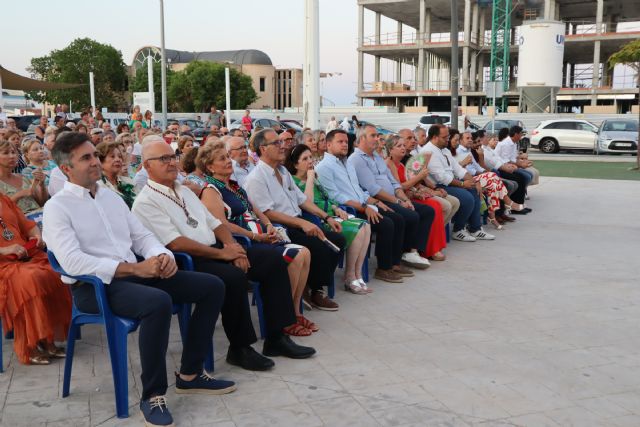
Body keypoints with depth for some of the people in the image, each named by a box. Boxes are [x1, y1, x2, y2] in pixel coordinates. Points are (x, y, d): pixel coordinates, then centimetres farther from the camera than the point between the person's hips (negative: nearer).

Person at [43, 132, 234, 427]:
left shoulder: (111, 196, 17)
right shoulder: (57, 207, -5)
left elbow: (142, 236, 16)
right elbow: (73, 262, -19)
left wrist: (162, 255, -8)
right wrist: (135, 268, -23)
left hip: (135, 274, 8)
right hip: (93, 285, -7)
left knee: (212, 286, -3)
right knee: (159, 301, -37)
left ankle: (190, 374, 6)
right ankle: (152, 395, -19)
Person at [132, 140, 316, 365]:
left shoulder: (184, 191, 19)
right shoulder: (146, 202, -7)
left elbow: (214, 223, 17)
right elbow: (175, 243, -17)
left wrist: (232, 246, -3)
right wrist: (222, 254, -16)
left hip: (215, 250, 8)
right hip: (187, 262, -8)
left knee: (272, 258, -6)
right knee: (234, 277, -33)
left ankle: (276, 338, -3)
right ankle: (239, 348, -12)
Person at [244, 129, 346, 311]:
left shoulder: (283, 171, 17)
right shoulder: (256, 178, -10)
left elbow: (302, 199, 18)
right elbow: (267, 213, -18)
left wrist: (327, 218, 9)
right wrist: (301, 223, -24)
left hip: (298, 224, 9)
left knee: (338, 239, -5)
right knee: (320, 246, -26)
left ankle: (317, 287, 2)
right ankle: (314, 292, -4)